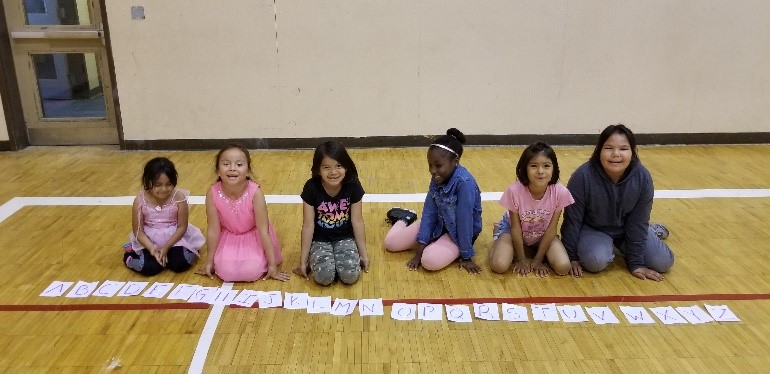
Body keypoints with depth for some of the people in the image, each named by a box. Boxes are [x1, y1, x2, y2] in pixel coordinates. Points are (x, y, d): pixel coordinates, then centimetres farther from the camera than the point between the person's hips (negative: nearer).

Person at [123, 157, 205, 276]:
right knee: (149, 267, -18)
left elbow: (182, 227, -11)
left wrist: (166, 247, -19)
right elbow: (138, 230, -8)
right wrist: (152, 248, -22)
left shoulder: (179, 198, -17)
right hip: (149, 240, 1)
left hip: (175, 238, 0)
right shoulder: (140, 201, -14)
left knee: (180, 263, -23)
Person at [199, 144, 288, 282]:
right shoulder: (213, 193, -23)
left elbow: (263, 230, -22)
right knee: (226, 273, -16)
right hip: (228, 238, 2)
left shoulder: (255, 192, -29)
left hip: (253, 238, -2)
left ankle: (263, 264, 13)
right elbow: (213, 230, -11)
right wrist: (210, 262, -3)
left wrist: (272, 265, -17)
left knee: (252, 272, -21)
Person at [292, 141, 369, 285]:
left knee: (350, 275, -23)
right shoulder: (311, 188, -17)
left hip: (345, 238, 1)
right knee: (324, 276, -25)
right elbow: (308, 225, -11)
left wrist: (363, 253, 0)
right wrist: (303, 258, -6)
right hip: (320, 239, -1)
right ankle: (313, 260, 7)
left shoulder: (353, 186, -14)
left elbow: (357, 221, -6)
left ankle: (337, 260, 9)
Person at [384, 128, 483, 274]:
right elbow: (429, 212, -10)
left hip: (459, 232, -5)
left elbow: (464, 221, -28)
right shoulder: (437, 178, -11)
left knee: (430, 260, -32)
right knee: (390, 242, -2)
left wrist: (466, 256, -20)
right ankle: (405, 219, 29)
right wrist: (419, 249, -14)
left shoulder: (464, 182, -33)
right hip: (438, 224, 6)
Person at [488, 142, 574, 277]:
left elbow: (551, 228, -16)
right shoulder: (514, 191, -32)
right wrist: (521, 259, -11)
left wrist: (538, 259, -11)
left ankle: (532, 250, 9)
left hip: (543, 235, 2)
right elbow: (516, 228, -19)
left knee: (563, 267, -19)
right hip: (513, 230, -1)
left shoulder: (560, 193, -28)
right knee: (499, 266, -23)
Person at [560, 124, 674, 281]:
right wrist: (571, 257, -13)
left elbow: (638, 221, -13)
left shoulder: (642, 177, -20)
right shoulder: (583, 176, -28)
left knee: (664, 262, -9)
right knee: (595, 261, -31)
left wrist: (636, 263, -12)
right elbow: (572, 219, -18)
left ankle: (650, 231, 24)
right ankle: (607, 247, 6)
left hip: (627, 228, 3)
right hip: (593, 229, -2)